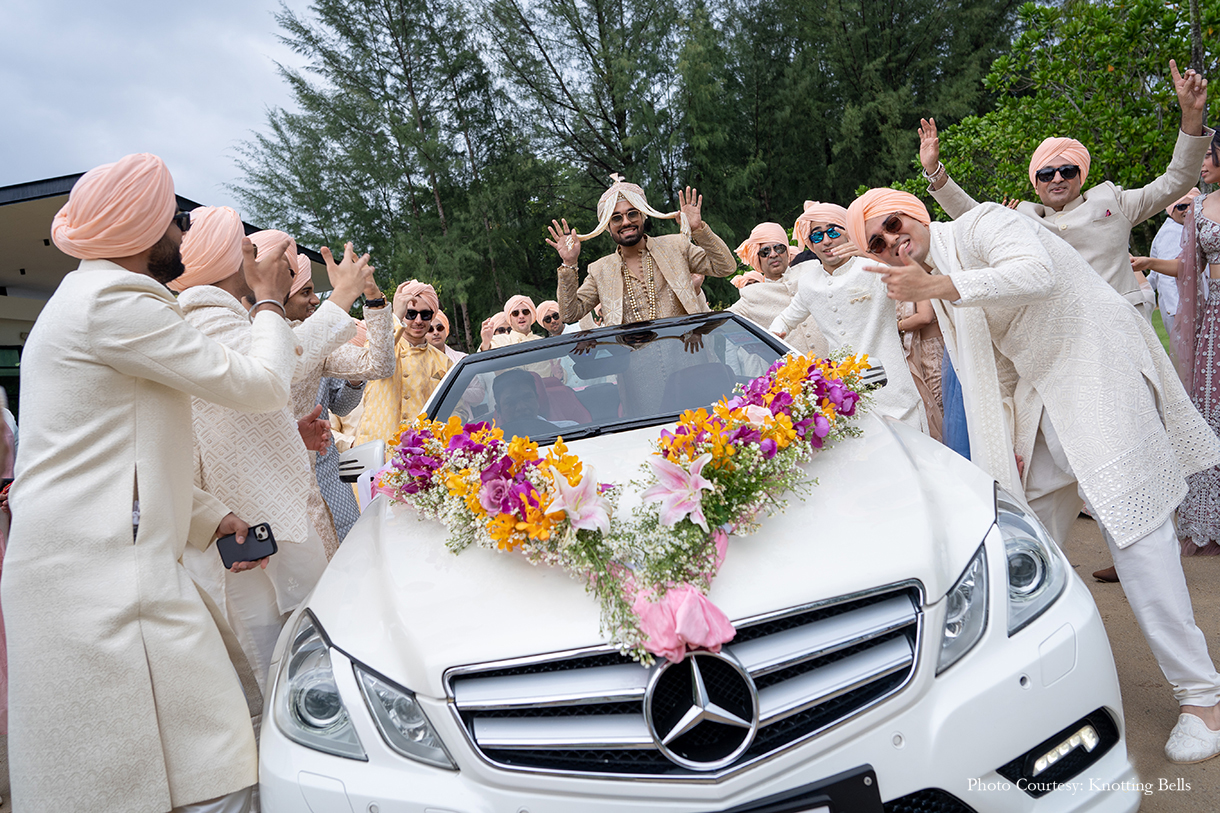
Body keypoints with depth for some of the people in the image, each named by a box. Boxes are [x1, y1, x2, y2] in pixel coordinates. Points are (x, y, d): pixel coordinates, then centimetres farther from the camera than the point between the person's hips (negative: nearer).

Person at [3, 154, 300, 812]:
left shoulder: (80, 300, 23)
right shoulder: (115, 300, -11)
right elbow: (262, 386, -10)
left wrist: (210, 517, 15)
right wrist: (269, 302, 8)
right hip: (105, 577, -11)